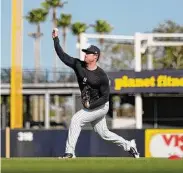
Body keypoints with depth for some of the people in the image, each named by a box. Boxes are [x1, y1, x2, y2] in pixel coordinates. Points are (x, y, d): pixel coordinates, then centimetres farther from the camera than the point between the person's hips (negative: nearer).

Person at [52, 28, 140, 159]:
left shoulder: (101, 76, -21)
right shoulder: (79, 65, -5)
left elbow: (105, 97, -19)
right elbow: (63, 56, -8)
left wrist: (90, 105, -23)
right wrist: (56, 39, -16)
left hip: (100, 106, -7)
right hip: (89, 106, 7)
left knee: (76, 119, -20)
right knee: (103, 133, 15)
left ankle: (70, 152, -18)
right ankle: (129, 145, 32)